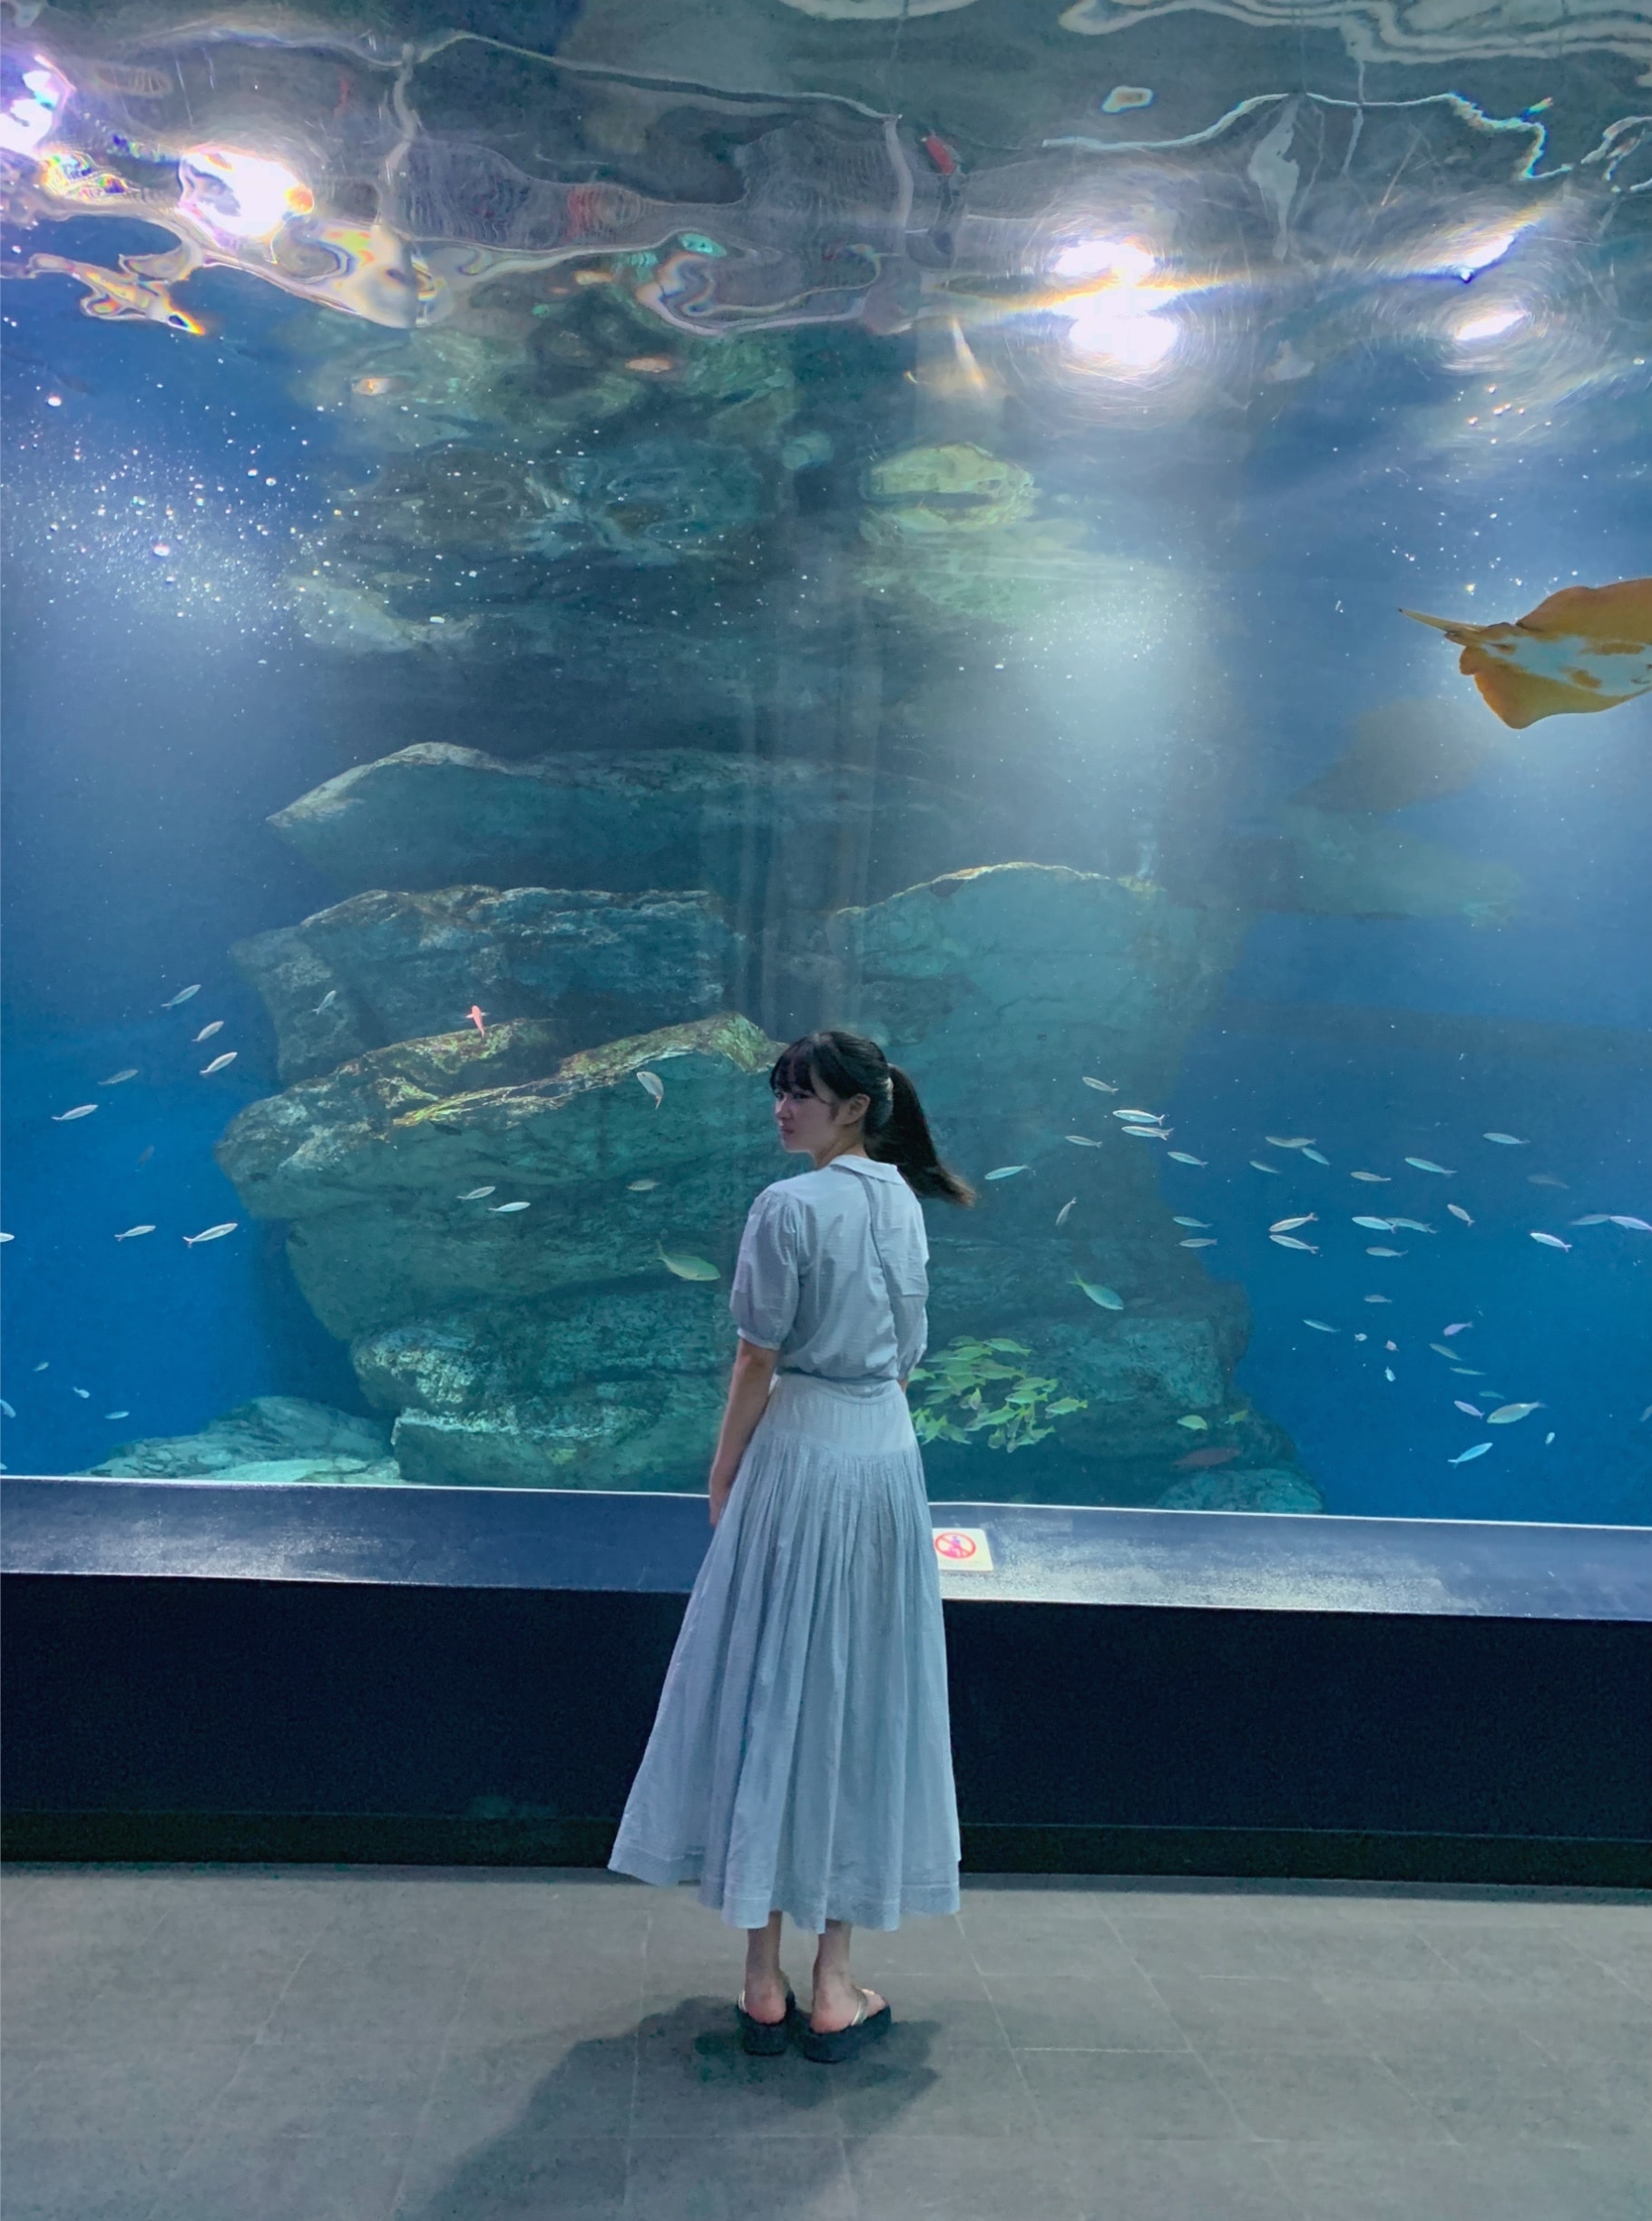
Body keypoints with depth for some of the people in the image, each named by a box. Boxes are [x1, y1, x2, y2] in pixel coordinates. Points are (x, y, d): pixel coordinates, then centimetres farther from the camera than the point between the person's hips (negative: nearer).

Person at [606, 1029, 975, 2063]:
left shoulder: (789, 1207, -15)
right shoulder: (904, 1204, 5)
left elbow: (758, 1361, -13)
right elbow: (906, 1356, 10)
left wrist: (724, 1473, -1)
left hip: (800, 1456, -6)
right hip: (890, 1453, 6)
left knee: (770, 1695, 7)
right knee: (864, 1697, 11)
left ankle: (765, 1981, 17)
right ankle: (834, 1985, 21)